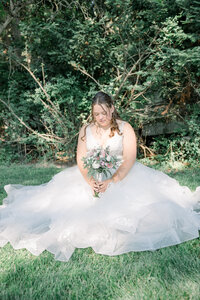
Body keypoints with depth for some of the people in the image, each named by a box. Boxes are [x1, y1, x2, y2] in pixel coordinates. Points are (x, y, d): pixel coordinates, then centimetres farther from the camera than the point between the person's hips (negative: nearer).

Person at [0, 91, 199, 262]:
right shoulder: (86, 130, 4)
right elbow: (81, 159, -2)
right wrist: (89, 180, -22)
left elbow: (129, 160, -12)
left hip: (121, 176, -2)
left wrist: (111, 182, -27)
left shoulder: (125, 129, -4)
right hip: (91, 177, 3)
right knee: (69, 197, -16)